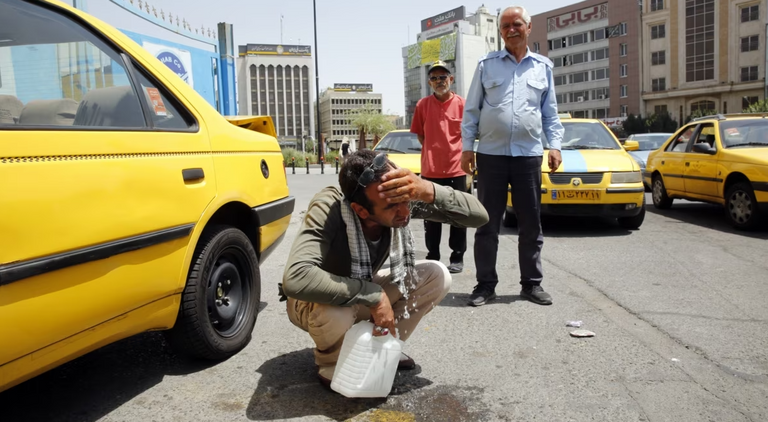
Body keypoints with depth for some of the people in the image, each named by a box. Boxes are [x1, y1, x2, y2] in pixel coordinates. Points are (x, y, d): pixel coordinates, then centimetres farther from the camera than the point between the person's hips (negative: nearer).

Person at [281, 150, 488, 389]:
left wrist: (429, 191, -44)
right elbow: (295, 279, -49)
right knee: (335, 311, -39)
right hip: (318, 302, -4)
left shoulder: (405, 197, -24)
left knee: (437, 276, -15)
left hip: (364, 296, 4)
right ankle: (330, 362, -1)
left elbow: (479, 216, -25)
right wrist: (374, 295, -41)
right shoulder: (328, 208, -37)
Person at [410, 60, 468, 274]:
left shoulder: (462, 104, -1)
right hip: (430, 170, 1)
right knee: (431, 217, 9)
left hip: (456, 168, -1)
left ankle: (457, 258, 17)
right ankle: (432, 258, 19)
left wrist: (459, 153, 5)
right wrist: (433, 151, 7)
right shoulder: (423, 105, 2)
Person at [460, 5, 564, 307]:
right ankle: (485, 284, 12)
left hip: (529, 155, 2)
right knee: (488, 223, 3)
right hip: (491, 154, -1)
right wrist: (467, 147, -2)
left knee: (531, 223, 6)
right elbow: (472, 109, 5)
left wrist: (555, 145, 2)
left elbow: (550, 112, 13)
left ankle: (532, 284, 18)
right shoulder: (487, 64, 6)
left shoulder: (543, 66, 11)